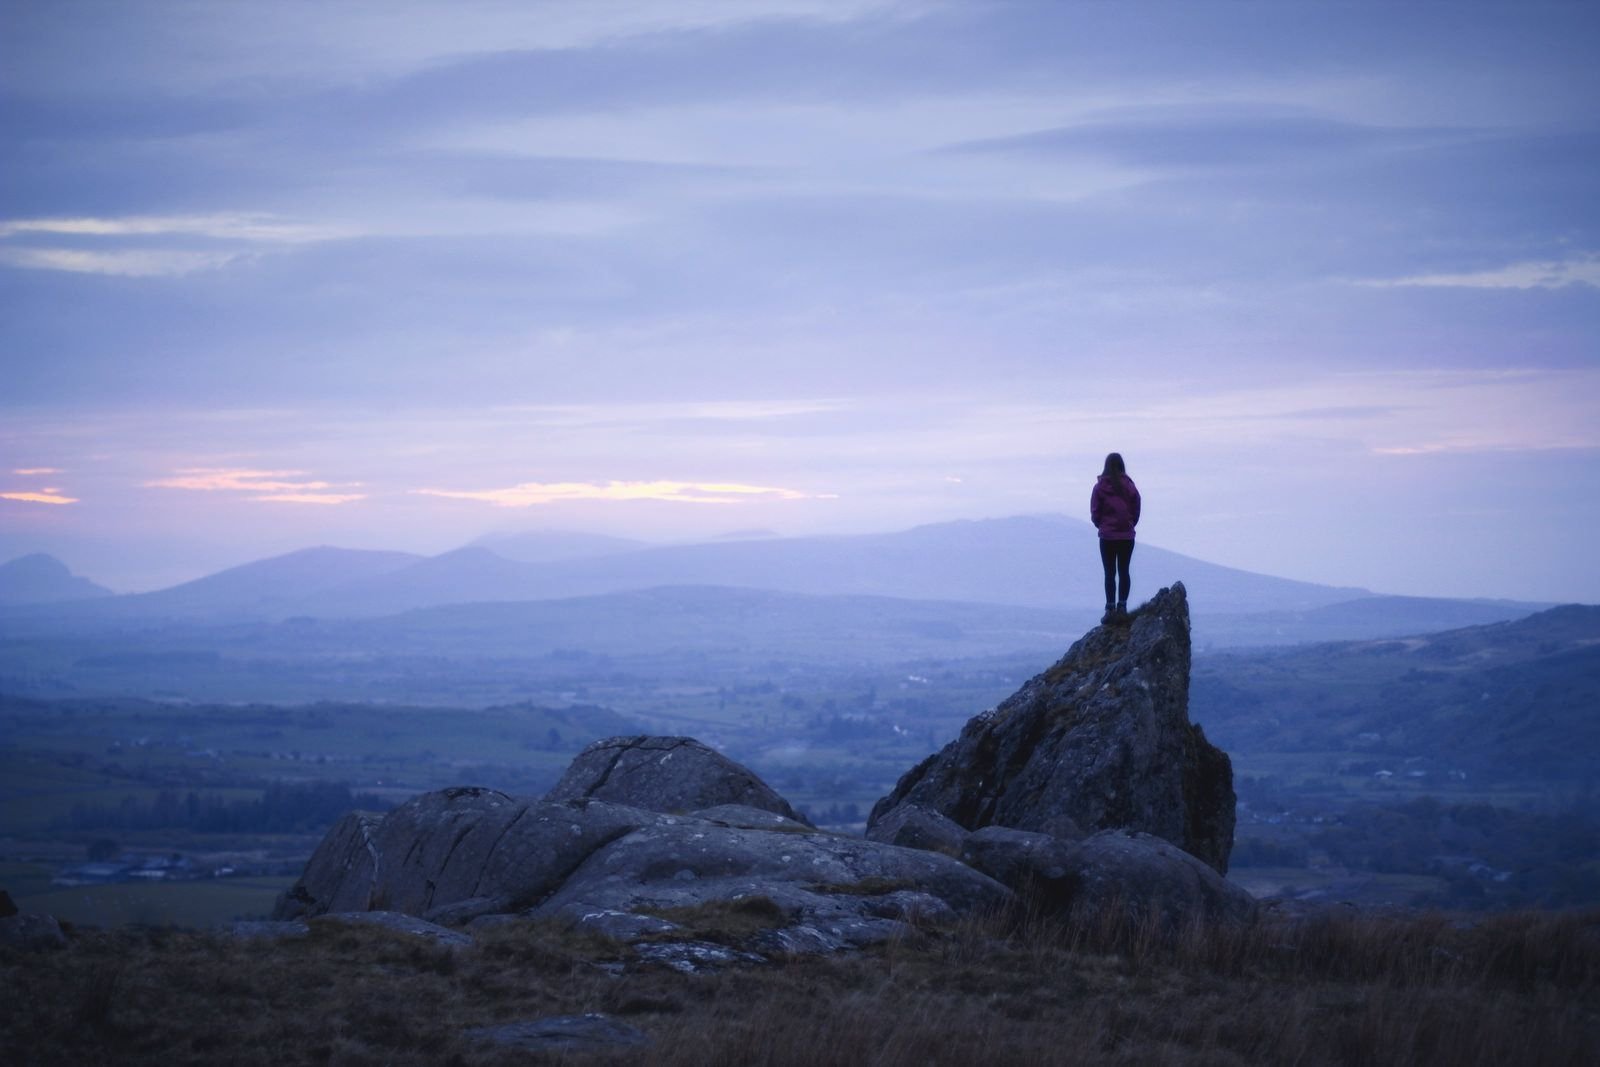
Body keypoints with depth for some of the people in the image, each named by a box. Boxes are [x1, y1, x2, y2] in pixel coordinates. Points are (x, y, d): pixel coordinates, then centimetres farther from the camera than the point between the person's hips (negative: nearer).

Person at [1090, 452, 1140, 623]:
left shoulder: (1100, 487, -9)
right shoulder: (1130, 486, -4)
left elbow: (1095, 513, -5)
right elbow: (1136, 511, 1)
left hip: (1107, 536, -2)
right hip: (1127, 536, 2)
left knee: (1109, 573, 1)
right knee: (1124, 571, 9)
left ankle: (1111, 609, -4)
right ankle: (1122, 606, 7)